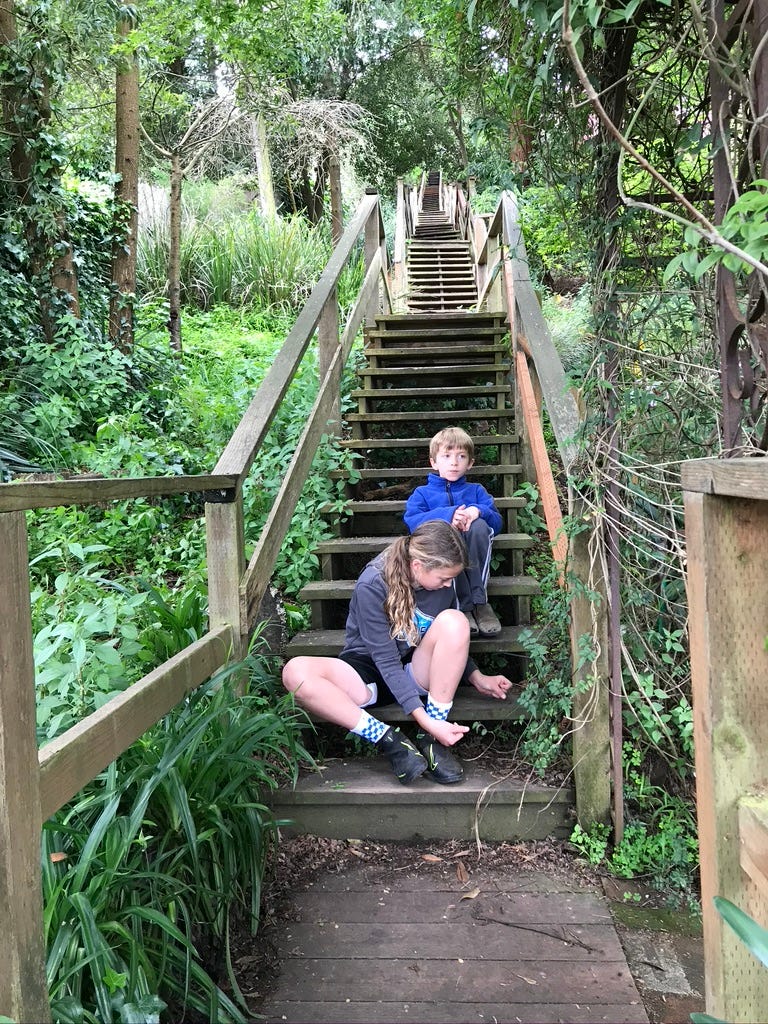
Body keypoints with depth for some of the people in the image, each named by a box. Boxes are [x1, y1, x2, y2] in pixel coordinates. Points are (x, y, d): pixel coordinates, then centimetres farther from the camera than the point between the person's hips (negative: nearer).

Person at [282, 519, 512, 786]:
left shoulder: (442, 580, -7)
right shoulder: (372, 585, -23)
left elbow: (452, 642, 11)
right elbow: (386, 660, -25)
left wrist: (476, 678, -2)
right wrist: (424, 719, -32)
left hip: (419, 675, 3)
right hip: (370, 674, -3)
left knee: (453, 621, -28)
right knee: (296, 672, -32)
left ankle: (429, 740, -22)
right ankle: (389, 740, -30)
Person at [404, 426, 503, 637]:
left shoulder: (476, 491, 26)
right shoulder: (422, 493, 20)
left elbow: (496, 523, 9)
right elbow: (412, 522, -2)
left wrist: (478, 511, -13)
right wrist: (447, 515, -18)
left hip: (473, 559, 2)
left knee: (478, 525, -29)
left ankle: (480, 601, -25)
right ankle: (464, 606, -31)